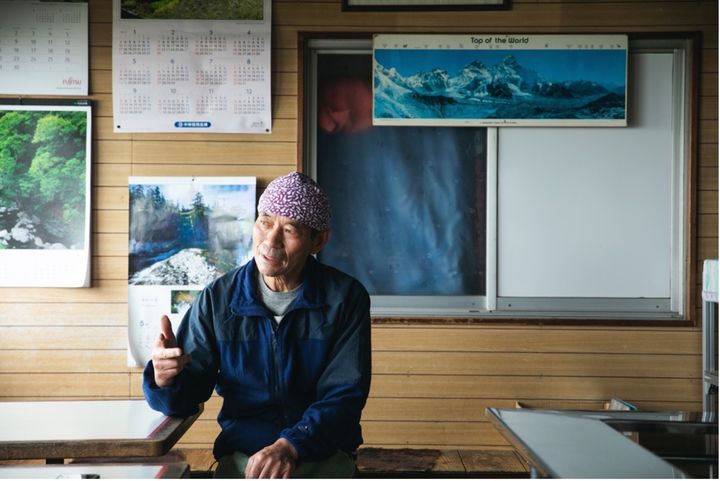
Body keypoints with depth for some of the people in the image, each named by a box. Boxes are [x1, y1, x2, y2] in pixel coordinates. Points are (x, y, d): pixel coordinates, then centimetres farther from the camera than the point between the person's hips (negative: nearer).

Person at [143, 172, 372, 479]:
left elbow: (344, 396, -5)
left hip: (323, 452, -1)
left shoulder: (346, 298, -3)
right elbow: (185, 398, 4)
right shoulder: (217, 299, 2)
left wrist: (290, 447, -22)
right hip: (242, 452, 2)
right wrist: (166, 380, -20)